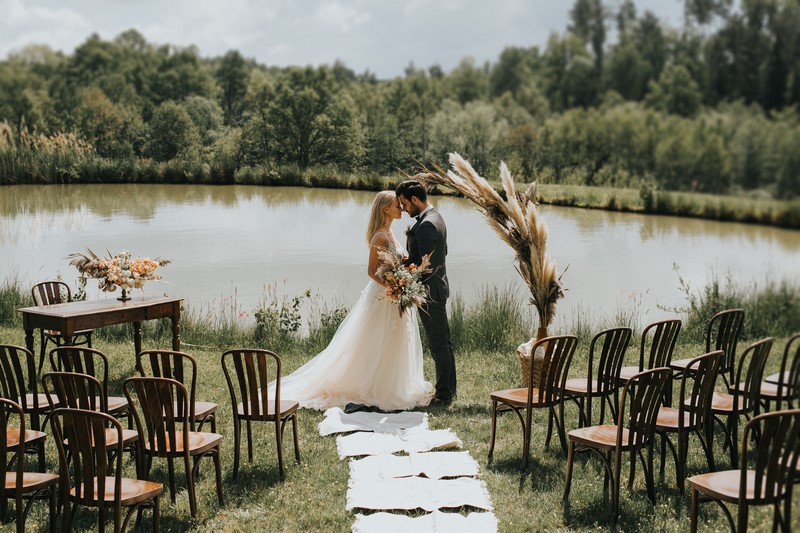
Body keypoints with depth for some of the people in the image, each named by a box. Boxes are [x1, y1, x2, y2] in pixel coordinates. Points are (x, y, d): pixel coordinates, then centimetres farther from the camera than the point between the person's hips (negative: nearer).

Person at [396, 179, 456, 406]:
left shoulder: (425, 226, -21)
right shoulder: (436, 217, 11)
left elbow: (425, 263, -23)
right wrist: (410, 258, 13)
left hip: (430, 291, -11)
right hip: (438, 286, 11)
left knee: (437, 344, -3)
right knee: (443, 341, 16)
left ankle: (443, 395, 4)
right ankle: (449, 389, 25)